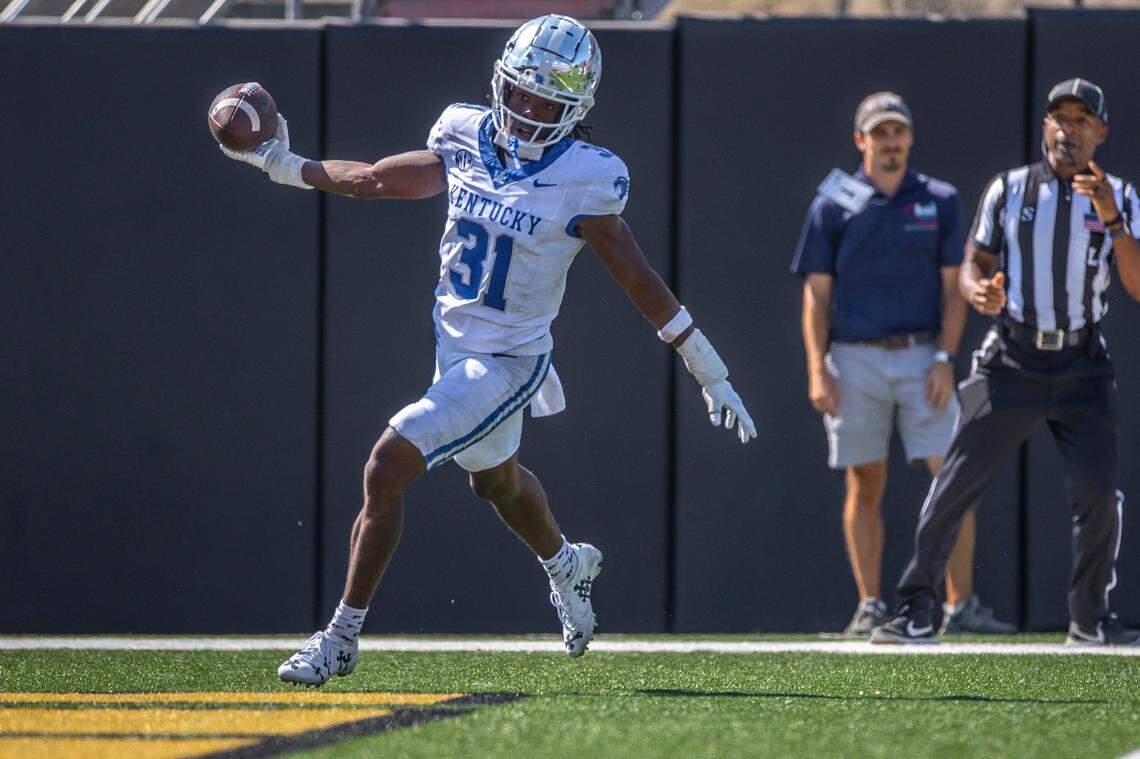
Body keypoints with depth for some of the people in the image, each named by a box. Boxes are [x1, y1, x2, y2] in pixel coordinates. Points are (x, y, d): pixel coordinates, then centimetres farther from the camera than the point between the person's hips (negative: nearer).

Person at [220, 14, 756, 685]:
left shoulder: (583, 182, -19)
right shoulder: (467, 141, -4)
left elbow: (643, 285, -11)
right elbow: (377, 179, 12)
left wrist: (712, 377, -8)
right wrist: (283, 164, 10)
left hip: (507, 363, -7)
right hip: (455, 345, 7)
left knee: (387, 469, -16)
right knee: (496, 477, 30)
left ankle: (342, 637, -5)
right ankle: (568, 565, 62)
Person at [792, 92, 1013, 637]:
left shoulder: (940, 202, 8)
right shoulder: (832, 207, 6)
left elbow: (953, 289, 6)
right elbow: (817, 295, 4)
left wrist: (945, 358, -6)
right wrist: (817, 368, -6)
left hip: (923, 357, 0)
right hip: (855, 360, 0)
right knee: (865, 484, 2)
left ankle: (961, 604, -5)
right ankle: (870, 607, 8)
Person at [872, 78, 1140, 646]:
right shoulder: (1009, 189, 6)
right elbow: (974, 264, 9)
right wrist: (979, 290, -14)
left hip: (1082, 369, 0)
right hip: (1011, 361, 0)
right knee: (956, 483, -7)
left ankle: (1090, 620, 10)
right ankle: (916, 610, -1)